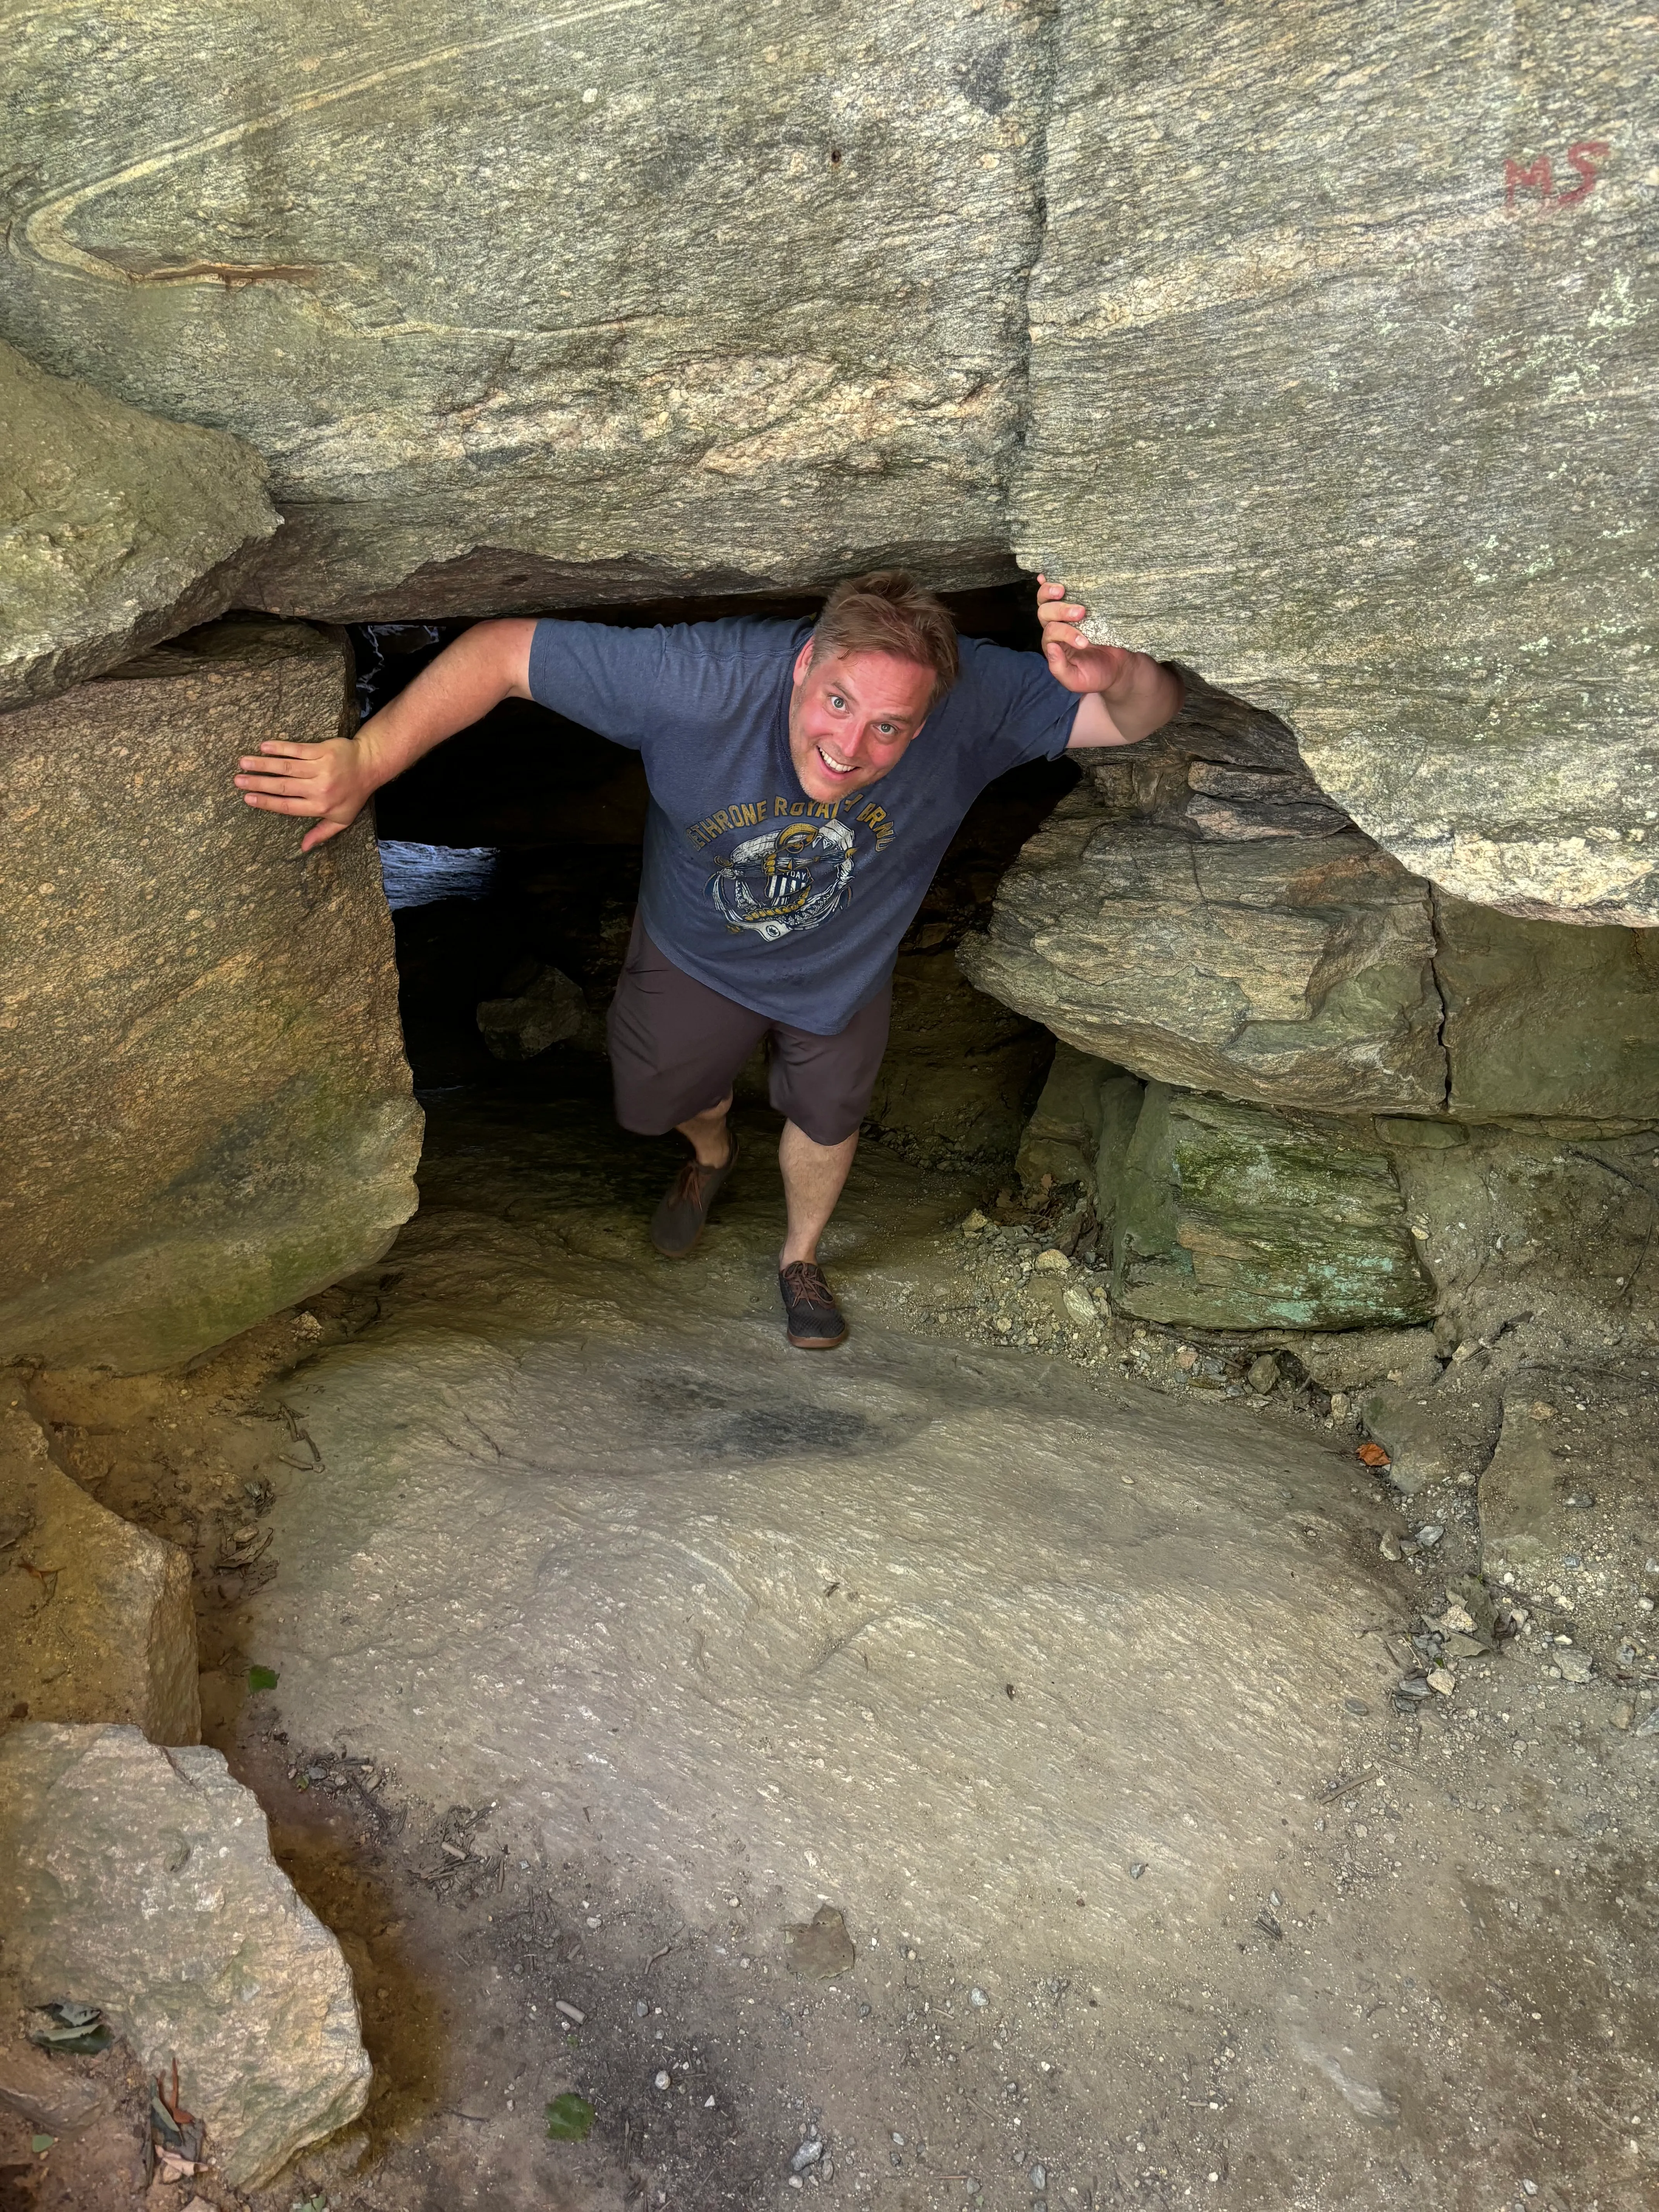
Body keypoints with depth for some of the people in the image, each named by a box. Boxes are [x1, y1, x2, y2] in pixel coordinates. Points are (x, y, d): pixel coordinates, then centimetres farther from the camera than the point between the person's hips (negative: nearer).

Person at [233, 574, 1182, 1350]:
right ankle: (713, 1155, 65)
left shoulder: (974, 698, -38)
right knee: (660, 1095, 24)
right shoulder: (704, 681, -43)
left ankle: (802, 1259, 57)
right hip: (699, 949, 0)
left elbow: (1147, 712, -34)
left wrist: (1114, 673, -59)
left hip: (843, 966, 1)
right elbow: (503, 649, -37)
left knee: (827, 1117, 23)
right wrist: (364, 762, -42)